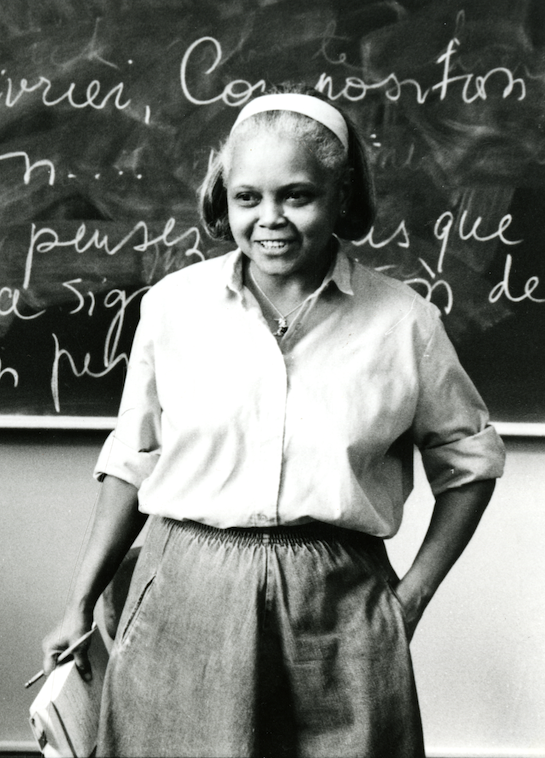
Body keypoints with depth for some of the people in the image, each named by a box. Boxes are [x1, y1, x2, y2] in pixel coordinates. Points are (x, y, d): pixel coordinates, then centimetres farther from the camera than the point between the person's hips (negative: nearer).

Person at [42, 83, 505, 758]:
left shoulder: (402, 322, -2)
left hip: (340, 611, 0)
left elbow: (469, 461, 9)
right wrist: (81, 602, 10)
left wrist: (413, 595, 3)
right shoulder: (172, 304, 1)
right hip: (185, 600, 1)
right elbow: (133, 461, 9)